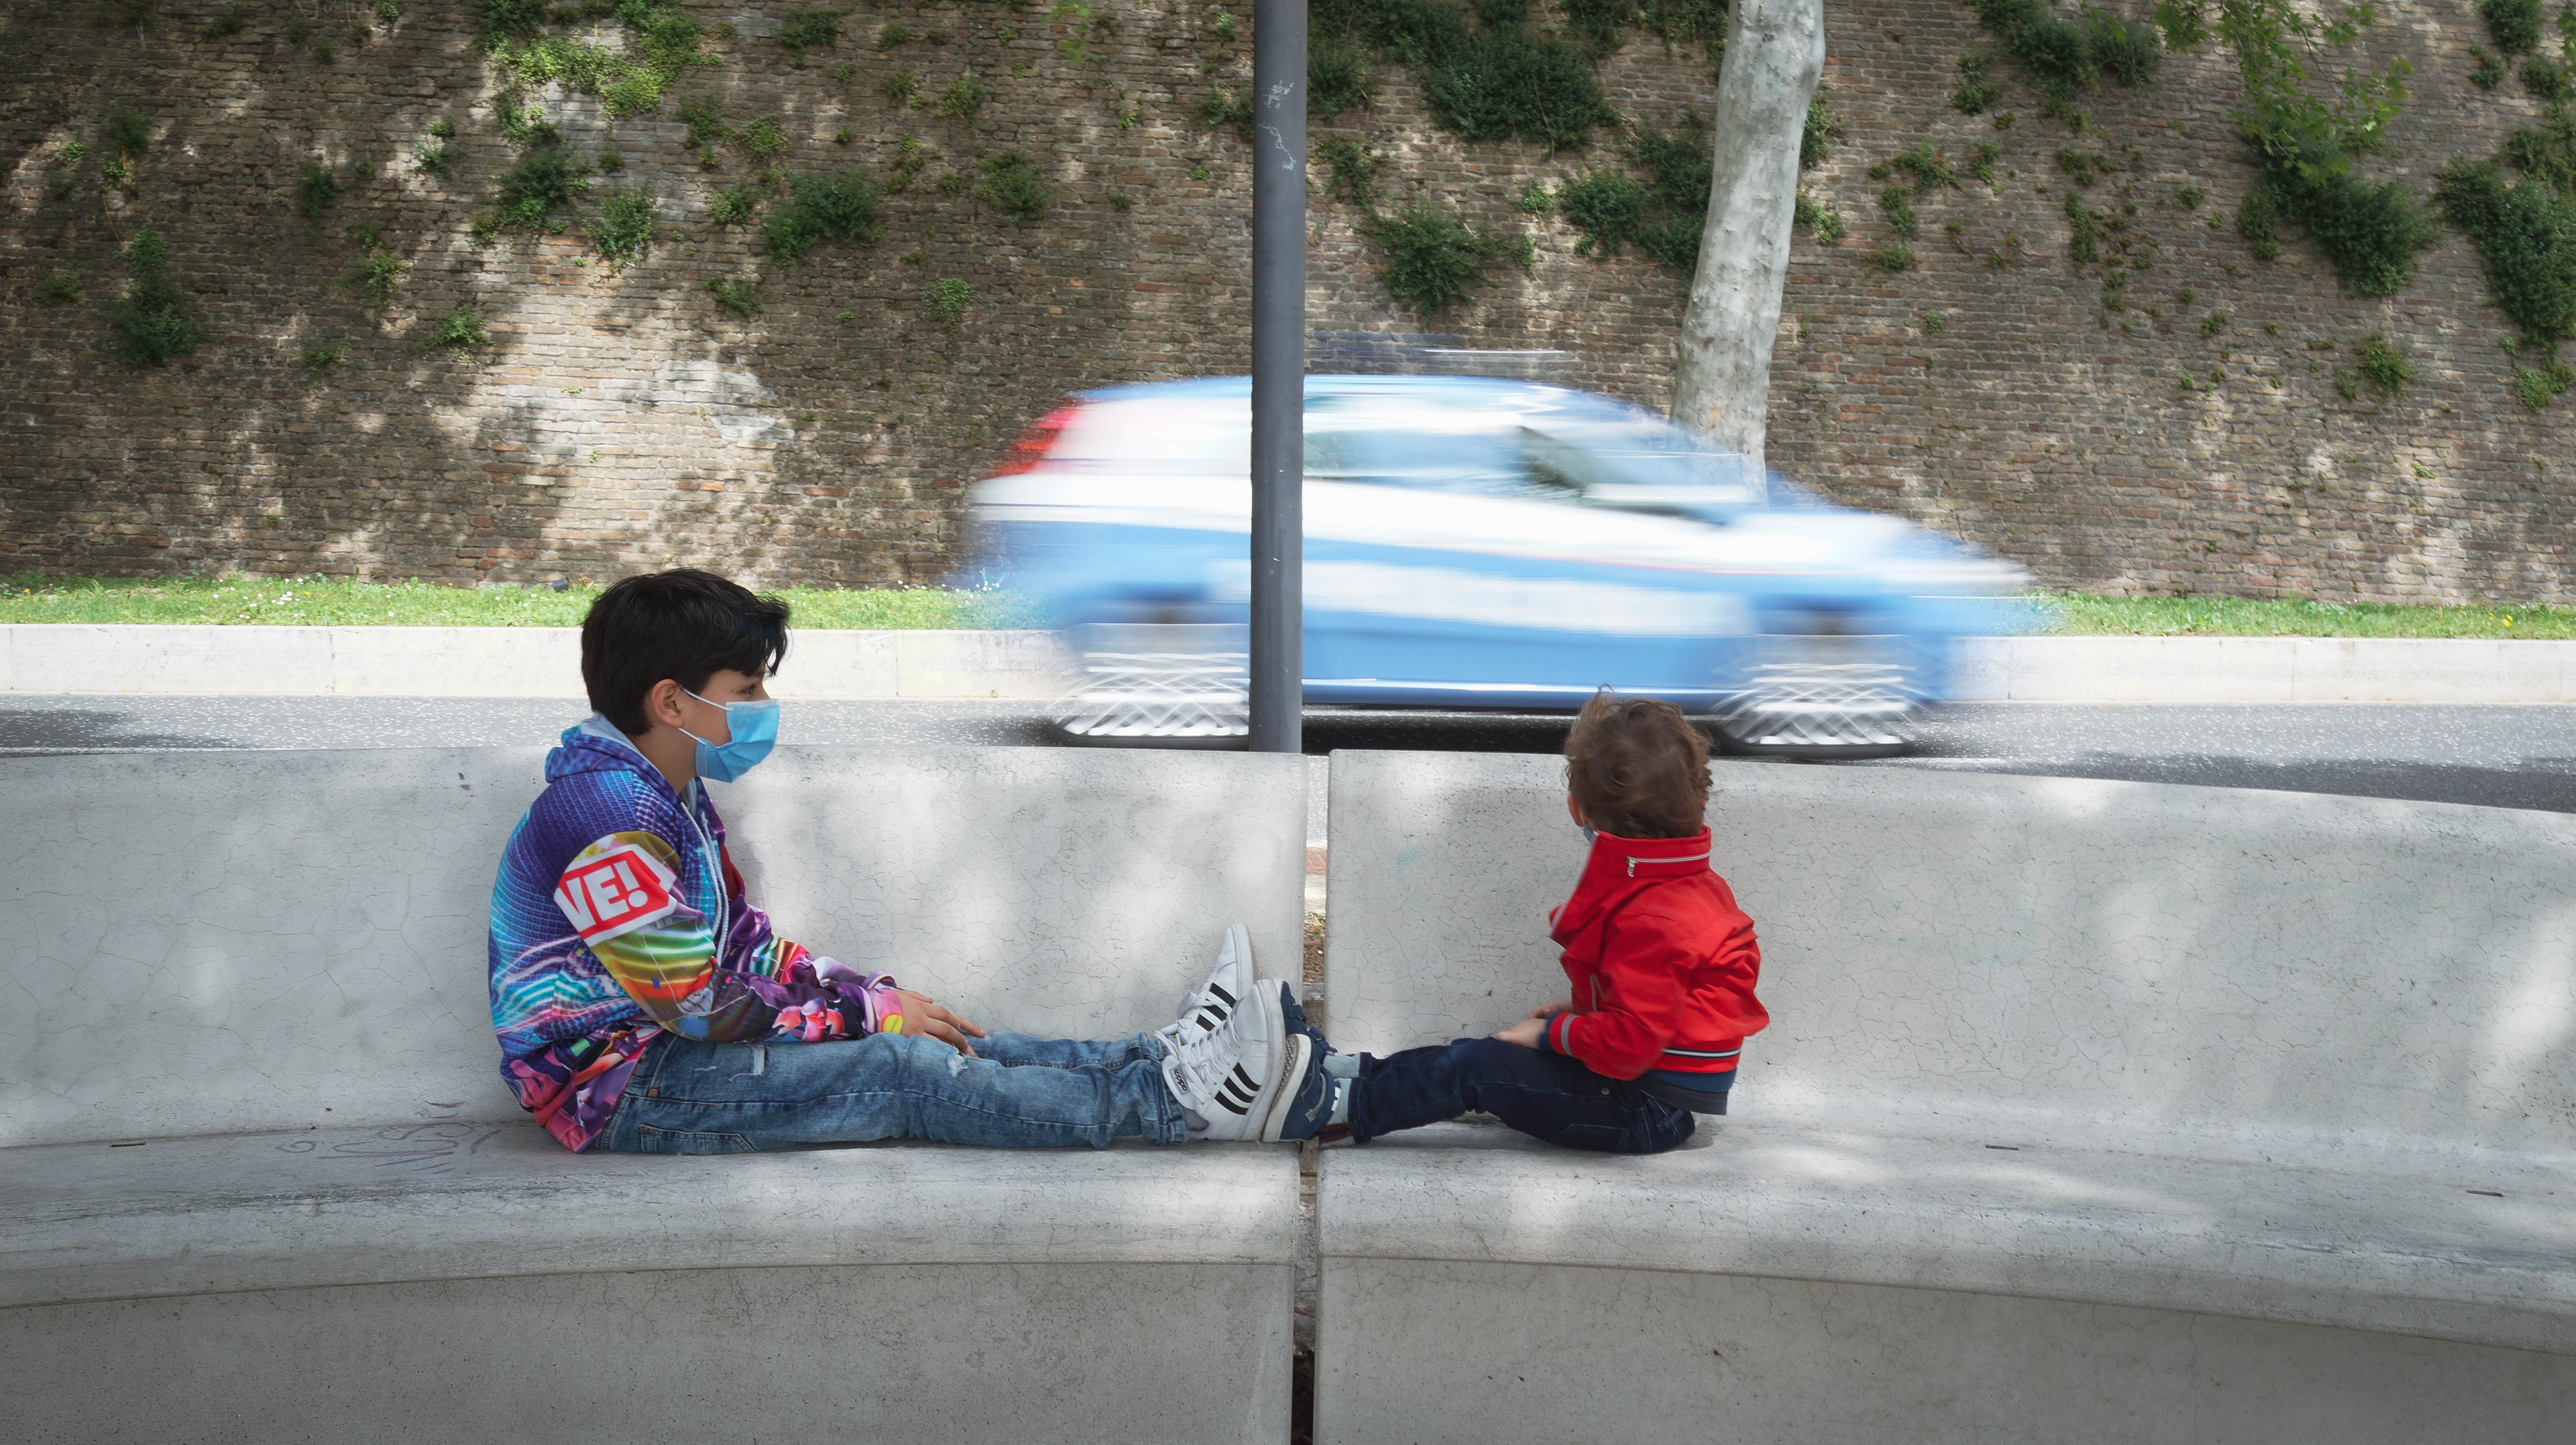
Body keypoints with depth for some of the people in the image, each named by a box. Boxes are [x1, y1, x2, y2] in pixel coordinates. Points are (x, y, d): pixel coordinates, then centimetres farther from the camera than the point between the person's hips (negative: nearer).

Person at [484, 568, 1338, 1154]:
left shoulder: (672, 798, 15)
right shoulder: (604, 812, -20)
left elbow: (748, 948, 18)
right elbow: (699, 1006, -22)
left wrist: (873, 997, 3)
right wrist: (866, 1015, -14)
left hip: (672, 1053, 10)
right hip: (618, 1088, -10)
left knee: (945, 1046, -4)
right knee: (905, 1072, -21)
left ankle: (1166, 1061, -5)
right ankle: (1177, 1106, -20)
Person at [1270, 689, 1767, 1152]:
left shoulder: (1648, 919, -26)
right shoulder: (1698, 882, 8)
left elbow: (1630, 1042, -31)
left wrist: (1553, 1033, -17)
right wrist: (1580, 1012, 13)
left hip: (1648, 1113, -10)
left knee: (1477, 1066, -11)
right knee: (1490, 1053, 13)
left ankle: (1341, 1111, -3)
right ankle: (1359, 1072, 18)